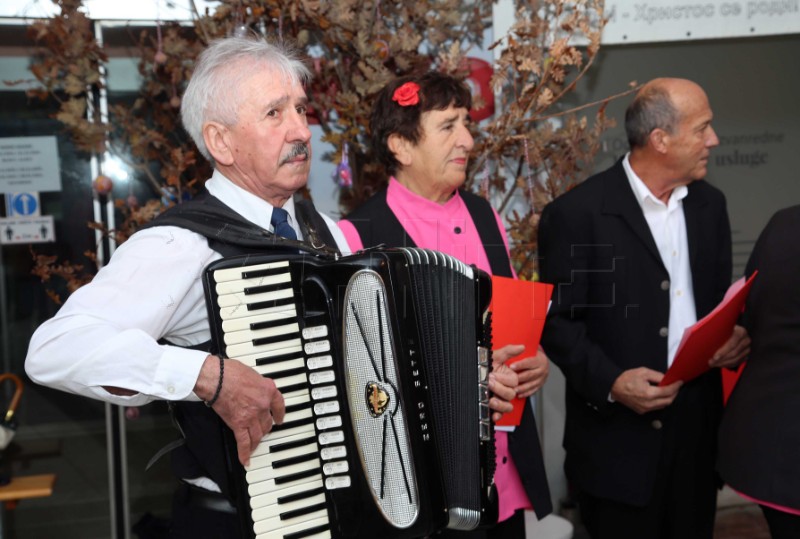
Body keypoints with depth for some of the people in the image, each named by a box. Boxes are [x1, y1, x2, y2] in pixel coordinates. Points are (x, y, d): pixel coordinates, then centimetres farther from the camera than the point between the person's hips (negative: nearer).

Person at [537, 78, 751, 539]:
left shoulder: (710, 203, 8)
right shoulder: (577, 213, -12)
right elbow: (557, 320, -9)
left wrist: (734, 336, -3)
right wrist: (610, 381, -21)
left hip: (698, 429, 6)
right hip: (619, 436, -5)